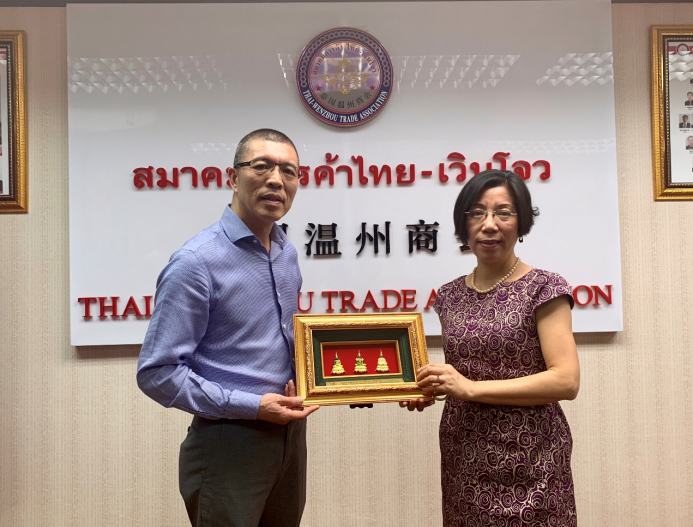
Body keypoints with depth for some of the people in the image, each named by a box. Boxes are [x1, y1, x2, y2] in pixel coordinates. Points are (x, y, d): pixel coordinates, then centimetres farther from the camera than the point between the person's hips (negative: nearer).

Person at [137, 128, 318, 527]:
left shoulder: (288, 255, 6)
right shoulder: (196, 262, -18)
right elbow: (157, 373, -17)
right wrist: (252, 406, -19)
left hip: (290, 432, 7)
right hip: (229, 444, -7)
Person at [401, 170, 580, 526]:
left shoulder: (543, 289, -9)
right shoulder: (451, 296, 6)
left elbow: (566, 380, -16)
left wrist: (472, 388, -20)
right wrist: (431, 388, -5)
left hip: (526, 461, -4)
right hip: (463, 459, 5)